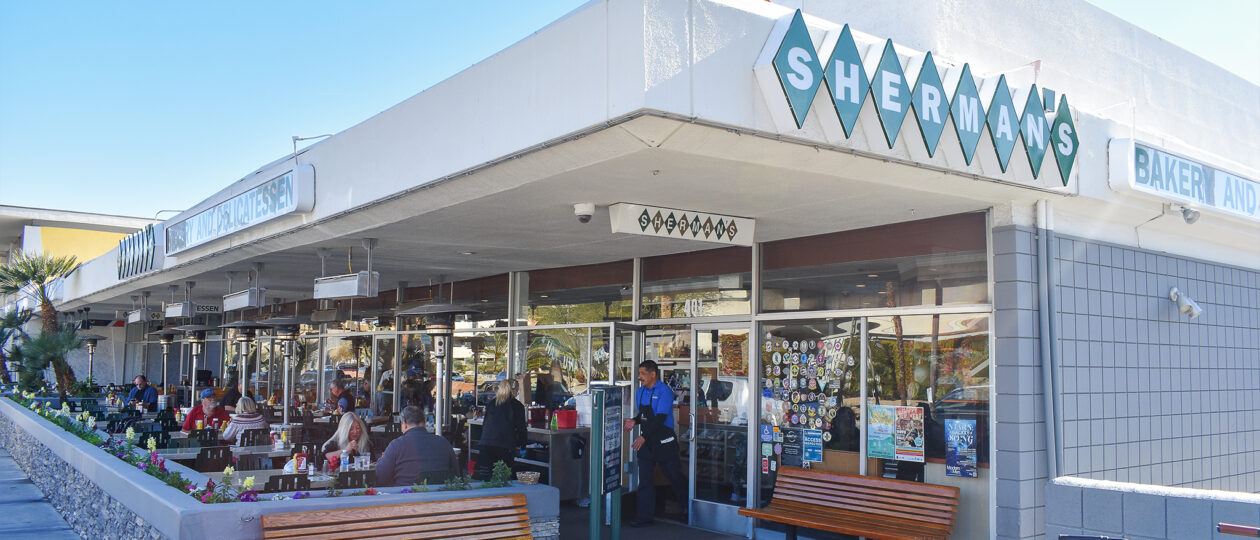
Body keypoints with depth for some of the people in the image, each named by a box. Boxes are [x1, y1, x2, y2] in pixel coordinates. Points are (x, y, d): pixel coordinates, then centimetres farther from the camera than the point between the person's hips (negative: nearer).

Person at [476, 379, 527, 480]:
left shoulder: (491, 403, 10)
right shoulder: (517, 406, -1)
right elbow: (521, 428, 2)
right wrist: (522, 445, 15)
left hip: (486, 444, 3)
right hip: (506, 447, -3)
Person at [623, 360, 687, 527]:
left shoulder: (664, 392, -14)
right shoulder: (641, 391, 10)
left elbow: (660, 418, -20)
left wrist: (644, 436, -26)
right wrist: (634, 421, -1)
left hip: (663, 441, -7)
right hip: (646, 441, 7)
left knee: (675, 477, 5)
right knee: (645, 480, 5)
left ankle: (687, 510, 23)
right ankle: (646, 516, 12)